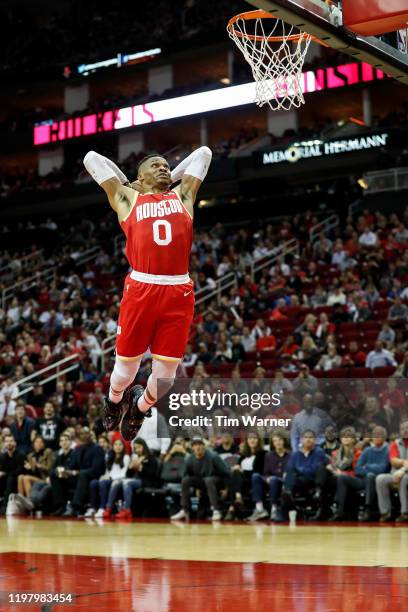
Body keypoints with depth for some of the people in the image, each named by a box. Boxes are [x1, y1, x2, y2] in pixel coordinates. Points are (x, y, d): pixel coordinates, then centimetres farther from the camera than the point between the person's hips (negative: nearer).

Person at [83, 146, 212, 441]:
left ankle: (140, 407, 34)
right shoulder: (127, 198, 15)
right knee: (126, 366, 6)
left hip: (179, 294, 2)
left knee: (165, 375, 3)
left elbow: (204, 153, 30)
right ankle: (115, 400, 40)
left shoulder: (182, 195, 20)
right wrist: (127, 184, 29)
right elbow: (92, 158, 21)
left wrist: (171, 180, 33)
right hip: (140, 291, -2)